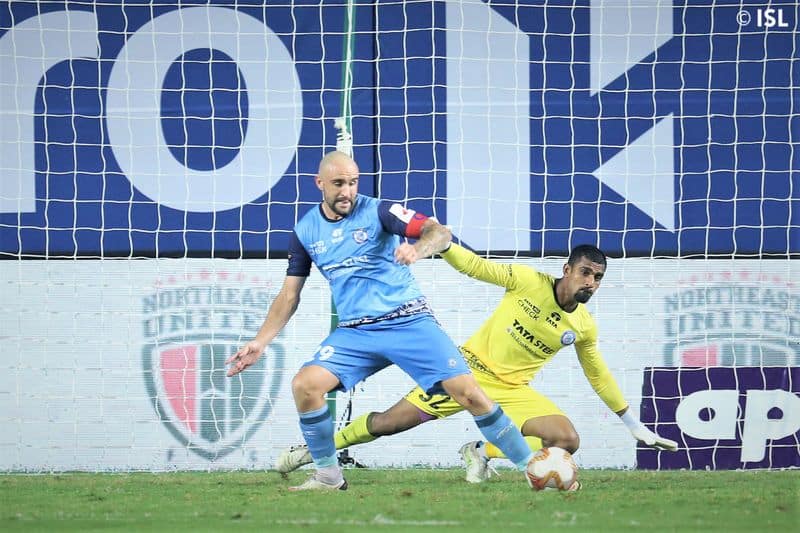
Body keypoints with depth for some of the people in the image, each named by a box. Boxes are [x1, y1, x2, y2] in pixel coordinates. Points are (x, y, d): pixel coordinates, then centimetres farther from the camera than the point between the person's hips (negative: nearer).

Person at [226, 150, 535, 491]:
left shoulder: (377, 212, -5)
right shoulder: (305, 231, 7)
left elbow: (440, 232, -15)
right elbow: (289, 294, 13)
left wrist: (417, 249, -37)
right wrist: (259, 342, 4)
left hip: (408, 320, -3)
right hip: (355, 332, 3)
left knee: (467, 392, -15)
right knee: (305, 385, -19)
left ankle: (530, 466, -5)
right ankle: (328, 476, -3)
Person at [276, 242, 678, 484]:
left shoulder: (584, 328, 1)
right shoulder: (528, 282, -11)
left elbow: (599, 377, 15)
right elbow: (477, 268, -5)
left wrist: (633, 424, 18)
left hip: (512, 391, 3)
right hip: (470, 369, -3)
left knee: (567, 440, -20)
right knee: (388, 423, -8)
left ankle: (483, 453, -5)